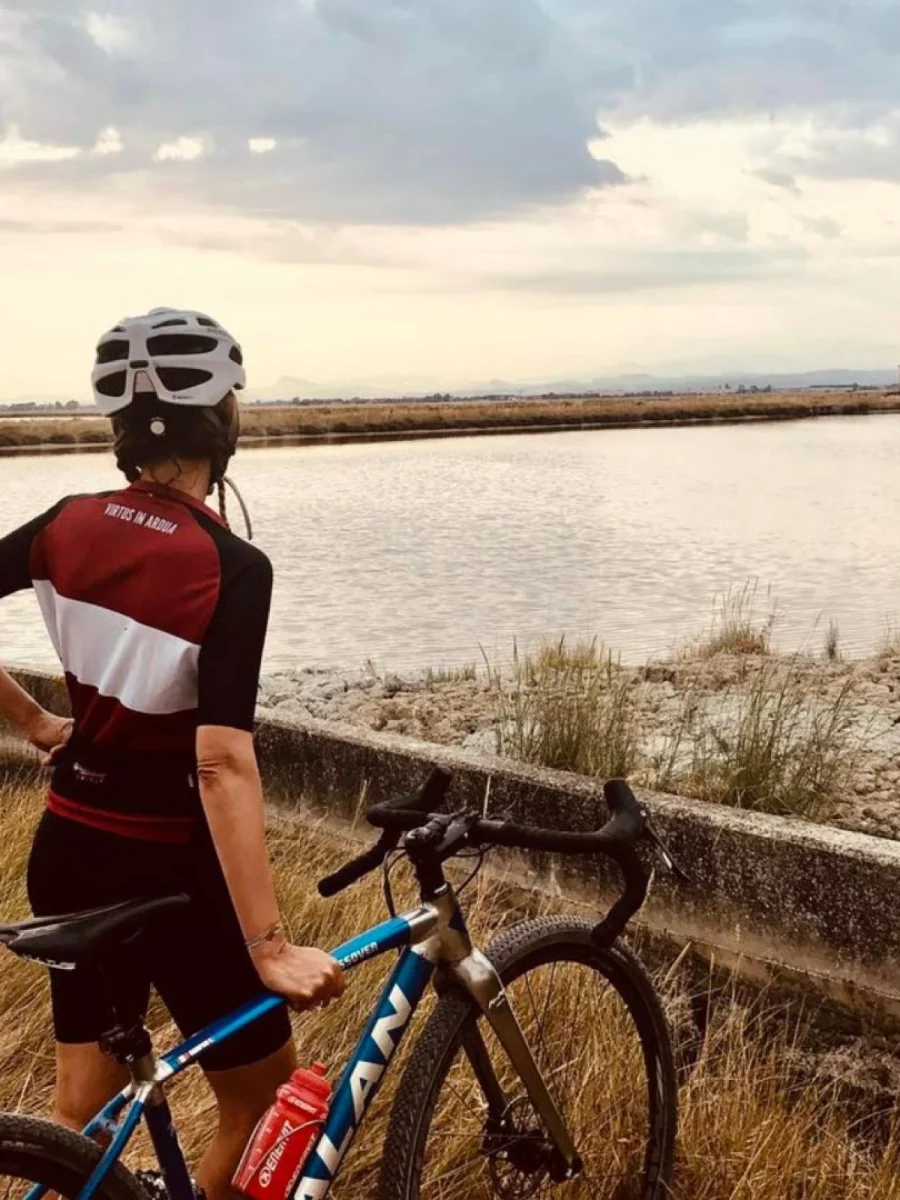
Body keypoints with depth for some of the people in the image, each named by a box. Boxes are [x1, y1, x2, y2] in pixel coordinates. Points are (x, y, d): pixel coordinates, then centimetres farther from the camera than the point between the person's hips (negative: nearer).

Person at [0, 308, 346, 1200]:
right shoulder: (231, 568, -21)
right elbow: (222, 764, -27)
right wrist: (271, 948, -26)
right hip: (166, 871, -6)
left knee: (83, 1116, 22)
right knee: (262, 1095, 18)